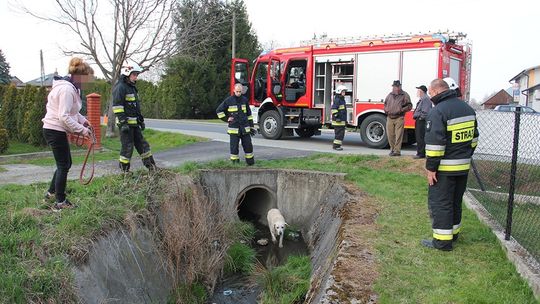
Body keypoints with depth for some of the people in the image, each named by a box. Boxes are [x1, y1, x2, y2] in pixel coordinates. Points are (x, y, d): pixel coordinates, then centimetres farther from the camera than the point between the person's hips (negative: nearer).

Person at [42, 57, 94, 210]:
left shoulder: (71, 87, 11)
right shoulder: (67, 89, -22)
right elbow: (64, 117, -26)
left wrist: (82, 120, 7)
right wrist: (81, 129, -21)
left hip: (55, 130, 10)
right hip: (55, 131, -10)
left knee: (64, 164, 18)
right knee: (63, 166, -2)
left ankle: (51, 193, 31)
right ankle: (60, 203, 7)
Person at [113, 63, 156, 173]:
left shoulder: (132, 87, 18)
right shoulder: (120, 87, -12)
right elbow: (117, 106, -18)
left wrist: (141, 120, 22)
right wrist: (123, 122, -23)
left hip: (134, 123, 10)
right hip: (126, 123, -9)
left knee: (142, 144, 11)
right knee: (127, 147, -4)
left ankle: (152, 167, 18)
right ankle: (124, 171, 8)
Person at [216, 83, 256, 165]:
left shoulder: (245, 100, 8)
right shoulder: (229, 100, -2)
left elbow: (249, 114, 14)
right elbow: (219, 110, 6)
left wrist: (251, 126, 12)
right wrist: (226, 119, -1)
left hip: (245, 128, 3)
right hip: (234, 128, -3)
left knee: (248, 145, 5)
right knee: (234, 147, 2)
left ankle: (251, 163, 17)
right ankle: (235, 164, 11)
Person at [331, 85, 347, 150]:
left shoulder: (342, 100, 19)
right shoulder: (337, 100, -13)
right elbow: (334, 109, -21)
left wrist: (345, 119, 26)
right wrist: (336, 116, -23)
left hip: (342, 120, 10)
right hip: (338, 120, -10)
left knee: (341, 133, 12)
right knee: (339, 133, -8)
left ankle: (337, 145, 19)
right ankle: (336, 146, -3)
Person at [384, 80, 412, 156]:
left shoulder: (404, 95, 2)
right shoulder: (390, 95, 15)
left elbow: (409, 106, 1)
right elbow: (385, 104, 27)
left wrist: (401, 110, -14)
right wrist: (386, 110, 6)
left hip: (399, 118, -4)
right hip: (390, 118, 4)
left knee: (398, 135, -6)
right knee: (390, 135, 7)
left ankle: (397, 151, -2)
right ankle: (392, 149, 21)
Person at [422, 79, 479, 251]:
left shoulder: (438, 111, -18)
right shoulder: (467, 108, 10)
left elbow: (434, 143, -22)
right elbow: (474, 137, 17)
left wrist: (431, 168, -16)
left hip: (445, 168, -8)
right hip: (463, 166, 9)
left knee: (439, 203, 1)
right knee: (456, 201, 19)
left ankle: (442, 240, 5)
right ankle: (453, 232, 32)